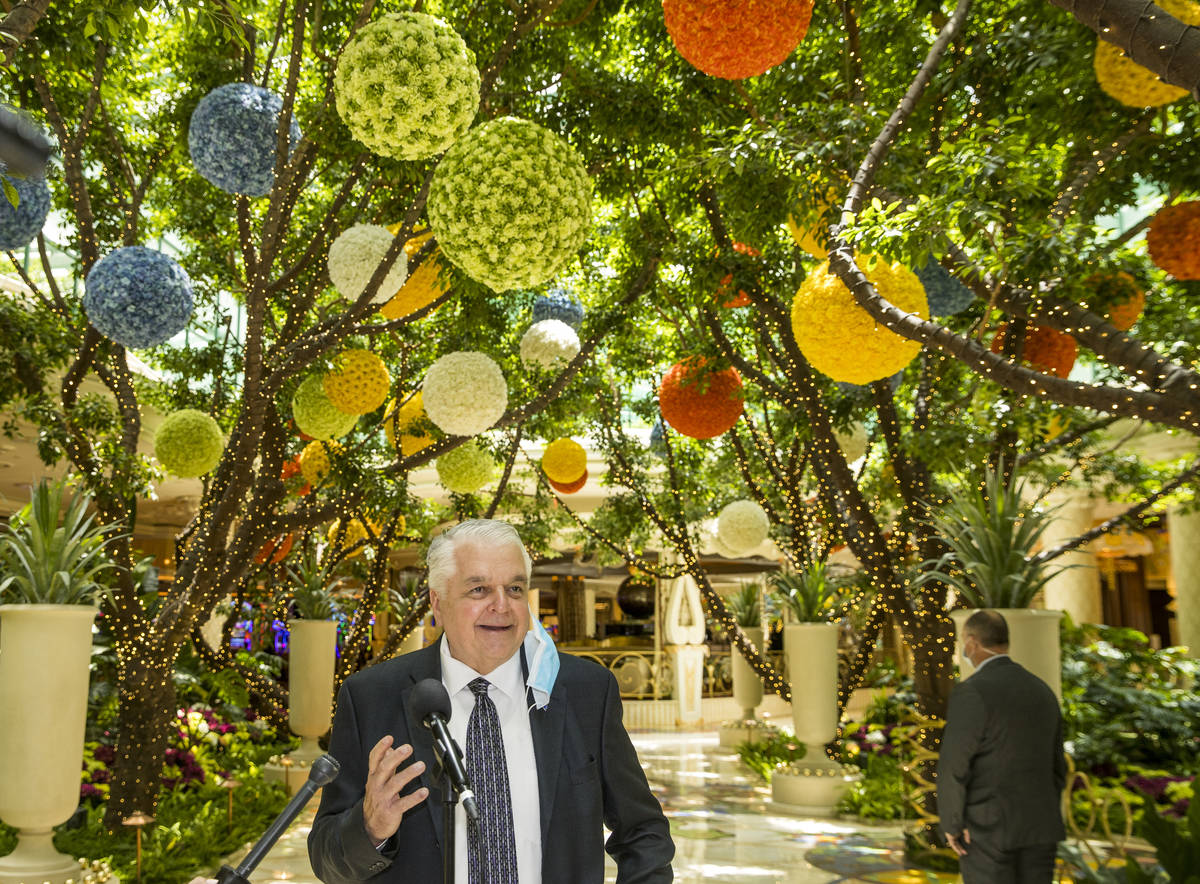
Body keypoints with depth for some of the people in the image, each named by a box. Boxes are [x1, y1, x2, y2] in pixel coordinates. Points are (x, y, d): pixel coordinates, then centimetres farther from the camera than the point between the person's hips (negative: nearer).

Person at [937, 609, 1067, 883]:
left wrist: (951, 825, -7)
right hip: (1037, 826, 7)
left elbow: (953, 767, -18)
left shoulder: (971, 692, -16)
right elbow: (1056, 767, 14)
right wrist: (1042, 821, 21)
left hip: (987, 827, -7)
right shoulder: (1042, 691, 8)